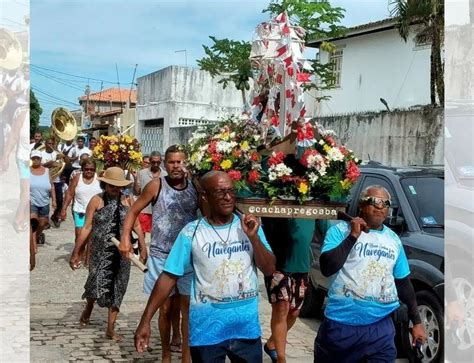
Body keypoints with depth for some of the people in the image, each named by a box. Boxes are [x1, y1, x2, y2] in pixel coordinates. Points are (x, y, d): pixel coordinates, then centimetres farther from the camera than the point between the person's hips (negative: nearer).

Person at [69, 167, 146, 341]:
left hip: (122, 252, 3)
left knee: (117, 289, 6)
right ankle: (88, 308, 29)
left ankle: (111, 328, 18)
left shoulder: (127, 201, 2)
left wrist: (143, 248, 4)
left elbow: (136, 225, 8)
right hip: (101, 251, -2)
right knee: (97, 285, -7)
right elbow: (87, 227, -4)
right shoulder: (97, 200, -5)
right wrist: (76, 252, -4)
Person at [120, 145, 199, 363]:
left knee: (188, 308, 4)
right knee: (165, 308, 10)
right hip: (161, 257, -1)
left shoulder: (195, 187, -1)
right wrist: (125, 238, -12)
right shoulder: (156, 185, -6)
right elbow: (134, 211, -1)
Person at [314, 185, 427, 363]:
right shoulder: (340, 230, -4)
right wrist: (353, 236, -17)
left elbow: (404, 283, 18)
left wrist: (416, 322, 18)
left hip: (381, 327, 3)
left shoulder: (394, 240, 11)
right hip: (341, 324, -3)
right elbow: (326, 268, -17)